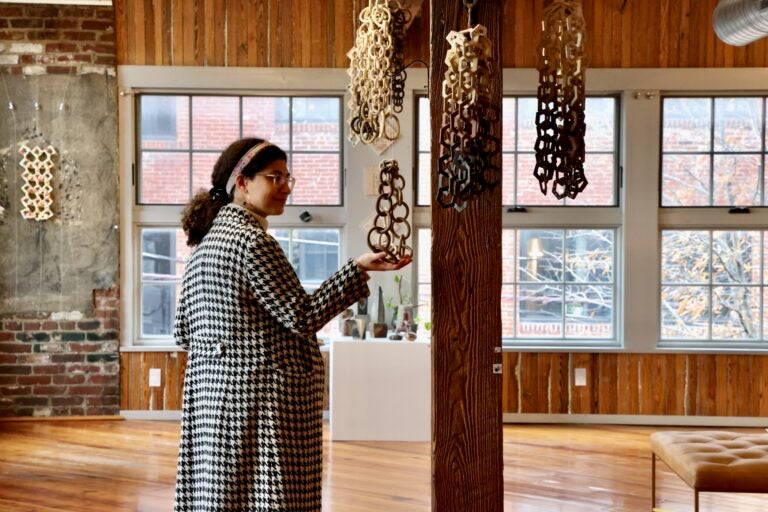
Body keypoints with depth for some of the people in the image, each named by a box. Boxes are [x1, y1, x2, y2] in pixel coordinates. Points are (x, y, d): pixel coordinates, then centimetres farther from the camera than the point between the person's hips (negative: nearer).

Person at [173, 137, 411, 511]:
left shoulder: (206, 240, 13)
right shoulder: (252, 240, -14)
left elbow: (183, 330, 14)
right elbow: (303, 317, -14)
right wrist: (358, 269, -13)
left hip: (209, 391, 9)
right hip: (260, 394, -9)